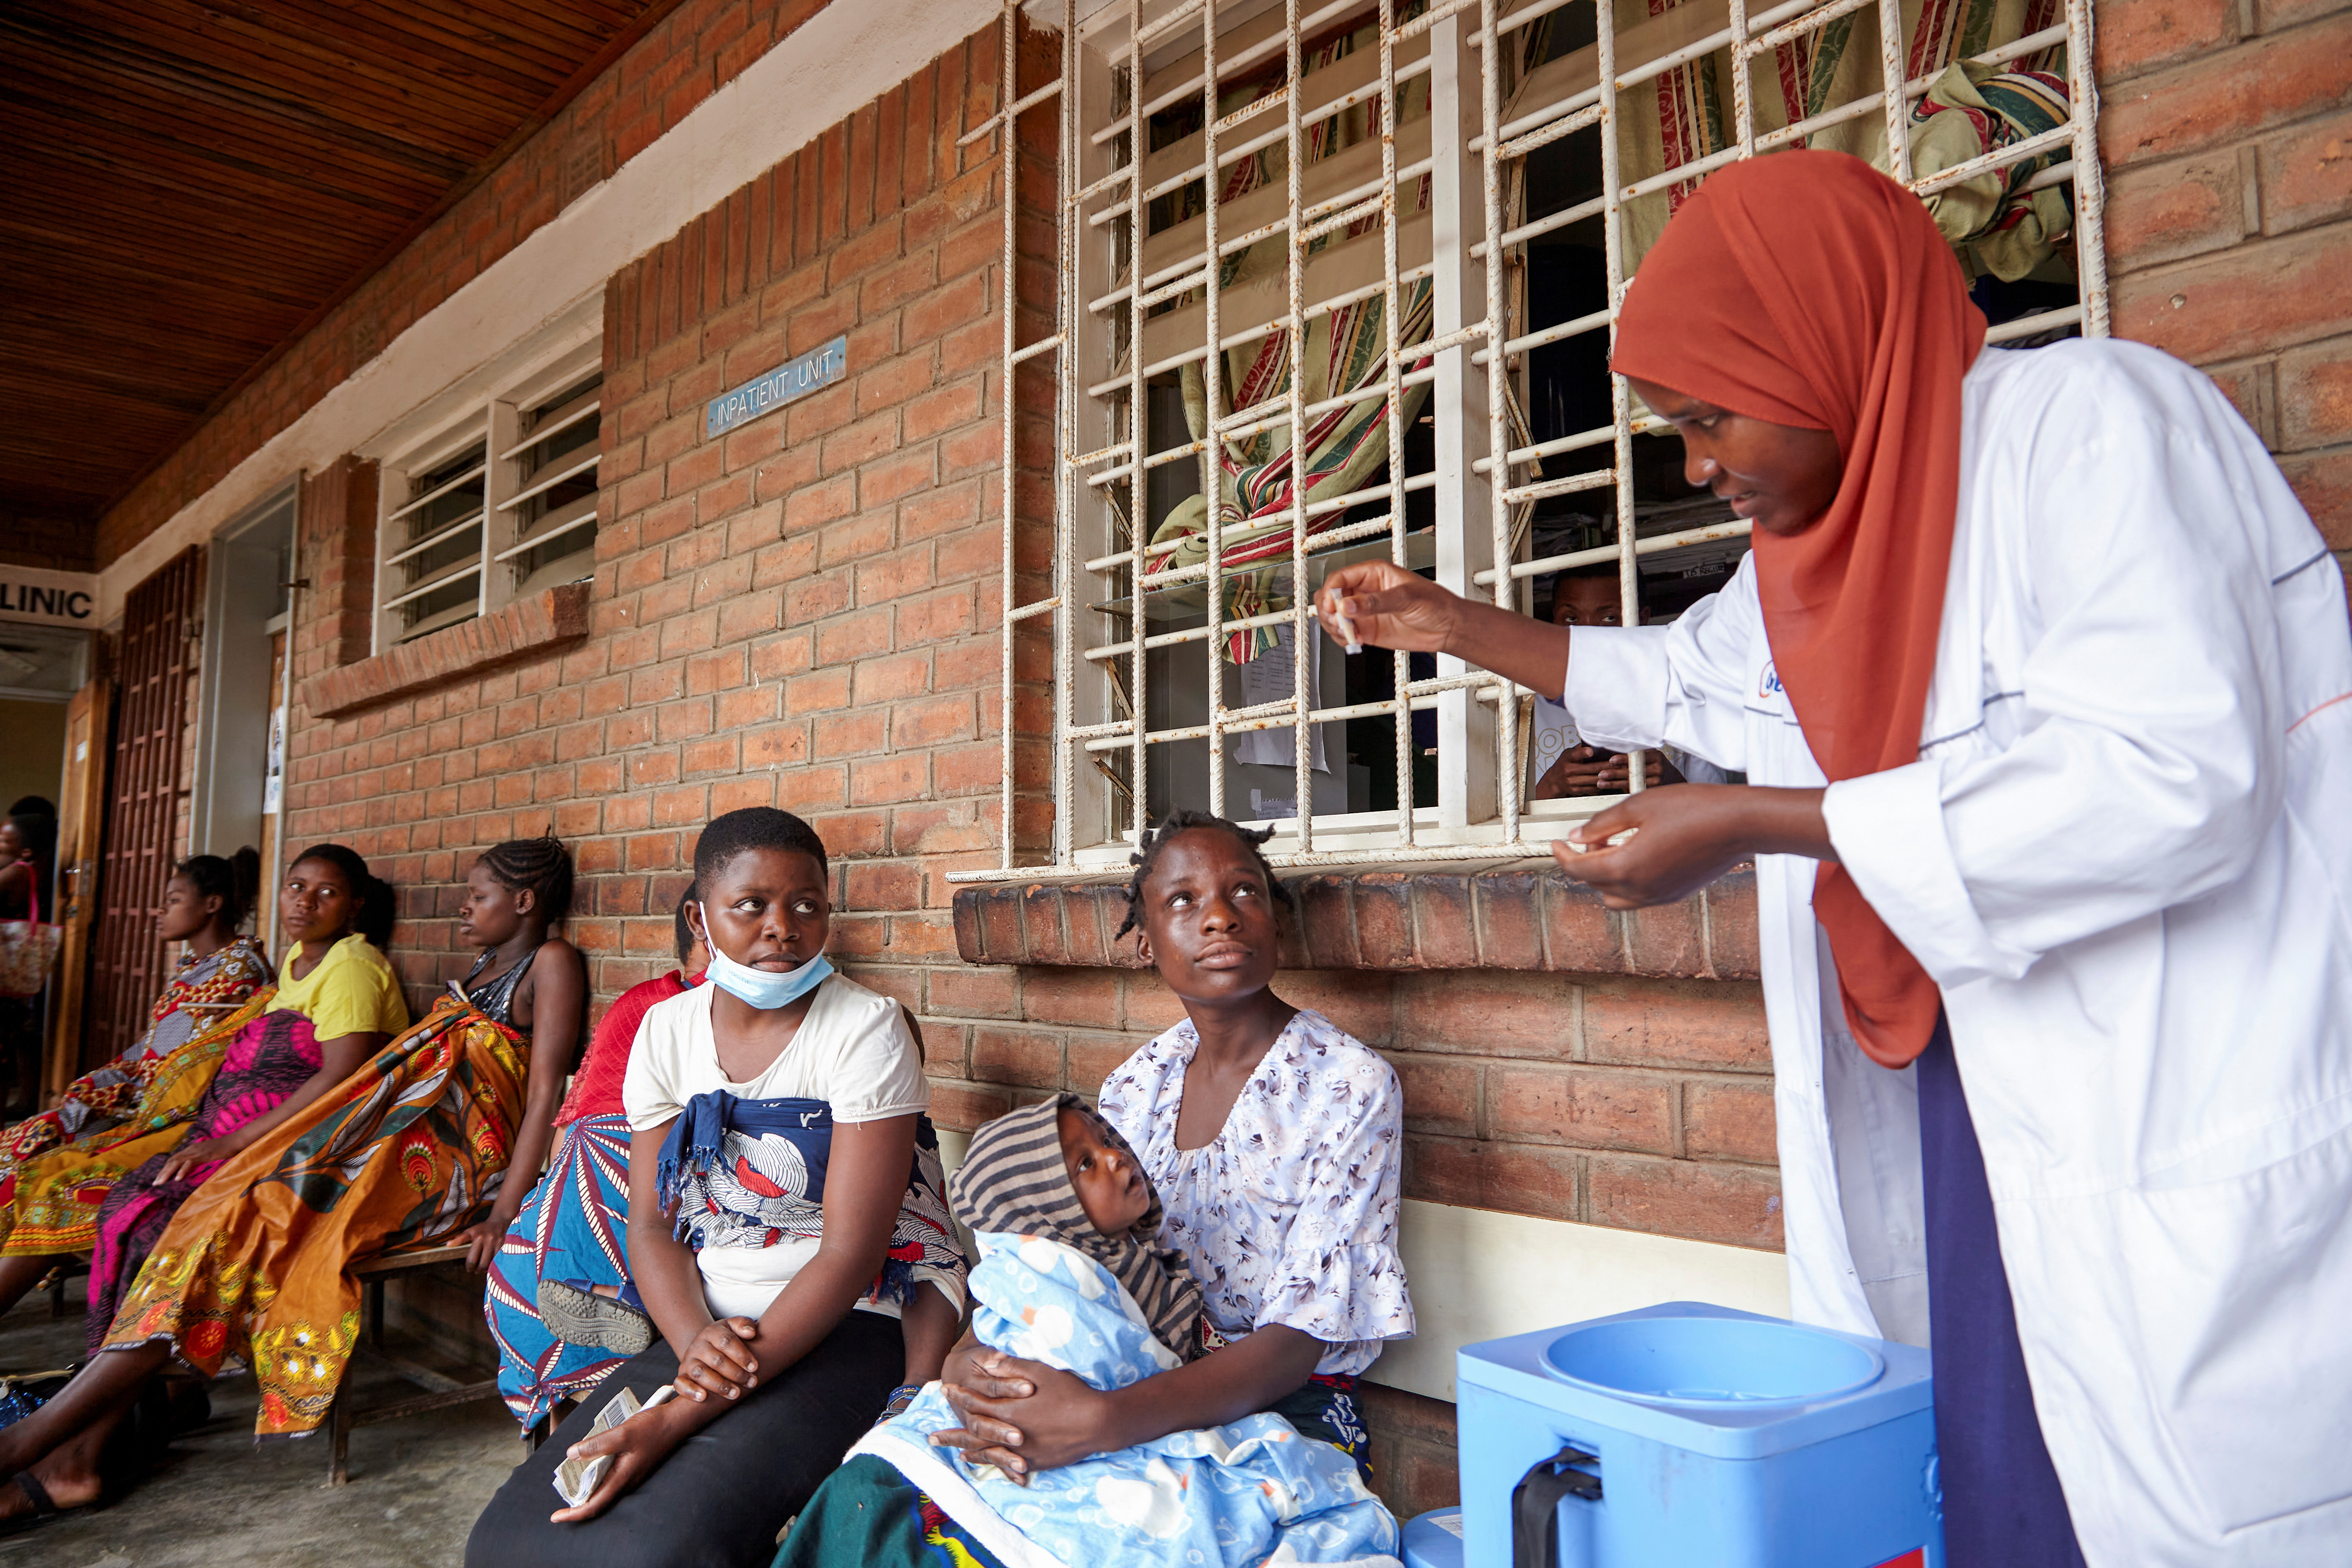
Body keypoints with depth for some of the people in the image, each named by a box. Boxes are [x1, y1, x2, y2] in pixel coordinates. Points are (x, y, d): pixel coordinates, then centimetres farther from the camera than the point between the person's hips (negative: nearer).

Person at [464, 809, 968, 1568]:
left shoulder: (866, 1028, -12)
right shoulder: (666, 1029, 5)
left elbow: (851, 1251, -17)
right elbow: (650, 1225, 5)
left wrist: (682, 1418, -21)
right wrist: (695, 1343, -17)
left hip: (837, 1329, -5)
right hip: (701, 1328, 5)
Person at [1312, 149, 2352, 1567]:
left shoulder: (2091, 423, -15)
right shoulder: (1809, 545, 10)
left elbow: (2173, 777, -26)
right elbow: (1682, 682, 28)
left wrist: (1756, 826, -25)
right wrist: (1455, 627, 21)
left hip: (2202, 1121, -7)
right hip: (1988, 1100, 7)